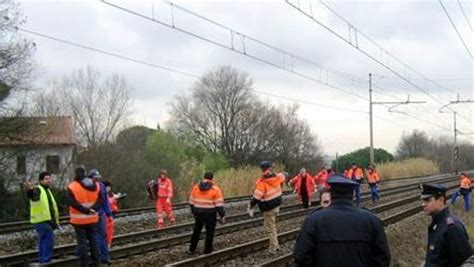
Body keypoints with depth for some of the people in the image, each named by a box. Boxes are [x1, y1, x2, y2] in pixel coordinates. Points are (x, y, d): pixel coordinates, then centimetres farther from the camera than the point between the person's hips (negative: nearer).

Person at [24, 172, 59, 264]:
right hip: (42, 221, -9)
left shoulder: (47, 190, 18)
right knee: (49, 240, -13)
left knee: (43, 241, 15)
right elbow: (30, 195, -37)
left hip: (47, 221, 10)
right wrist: (30, 190, -62)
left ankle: (43, 261, 22)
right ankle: (46, 261, -10)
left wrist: (55, 220, 24)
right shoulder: (37, 190, -11)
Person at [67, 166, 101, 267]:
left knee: (82, 242, 2)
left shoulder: (72, 187, -12)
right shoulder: (96, 186, 2)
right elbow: (99, 200, -3)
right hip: (93, 219, 4)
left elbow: (72, 202, -18)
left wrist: (85, 210, -17)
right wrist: (92, 209, -13)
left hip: (79, 220, -4)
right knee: (93, 240, 15)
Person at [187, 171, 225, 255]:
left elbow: (192, 202, 9)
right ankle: (207, 250, 14)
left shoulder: (196, 187, 2)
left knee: (196, 231, 16)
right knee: (209, 233, 9)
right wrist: (222, 215, -5)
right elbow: (219, 204, -12)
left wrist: (194, 212, 21)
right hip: (210, 214, -3)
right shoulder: (215, 189, -10)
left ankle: (191, 249, 21)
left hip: (199, 213, 3)